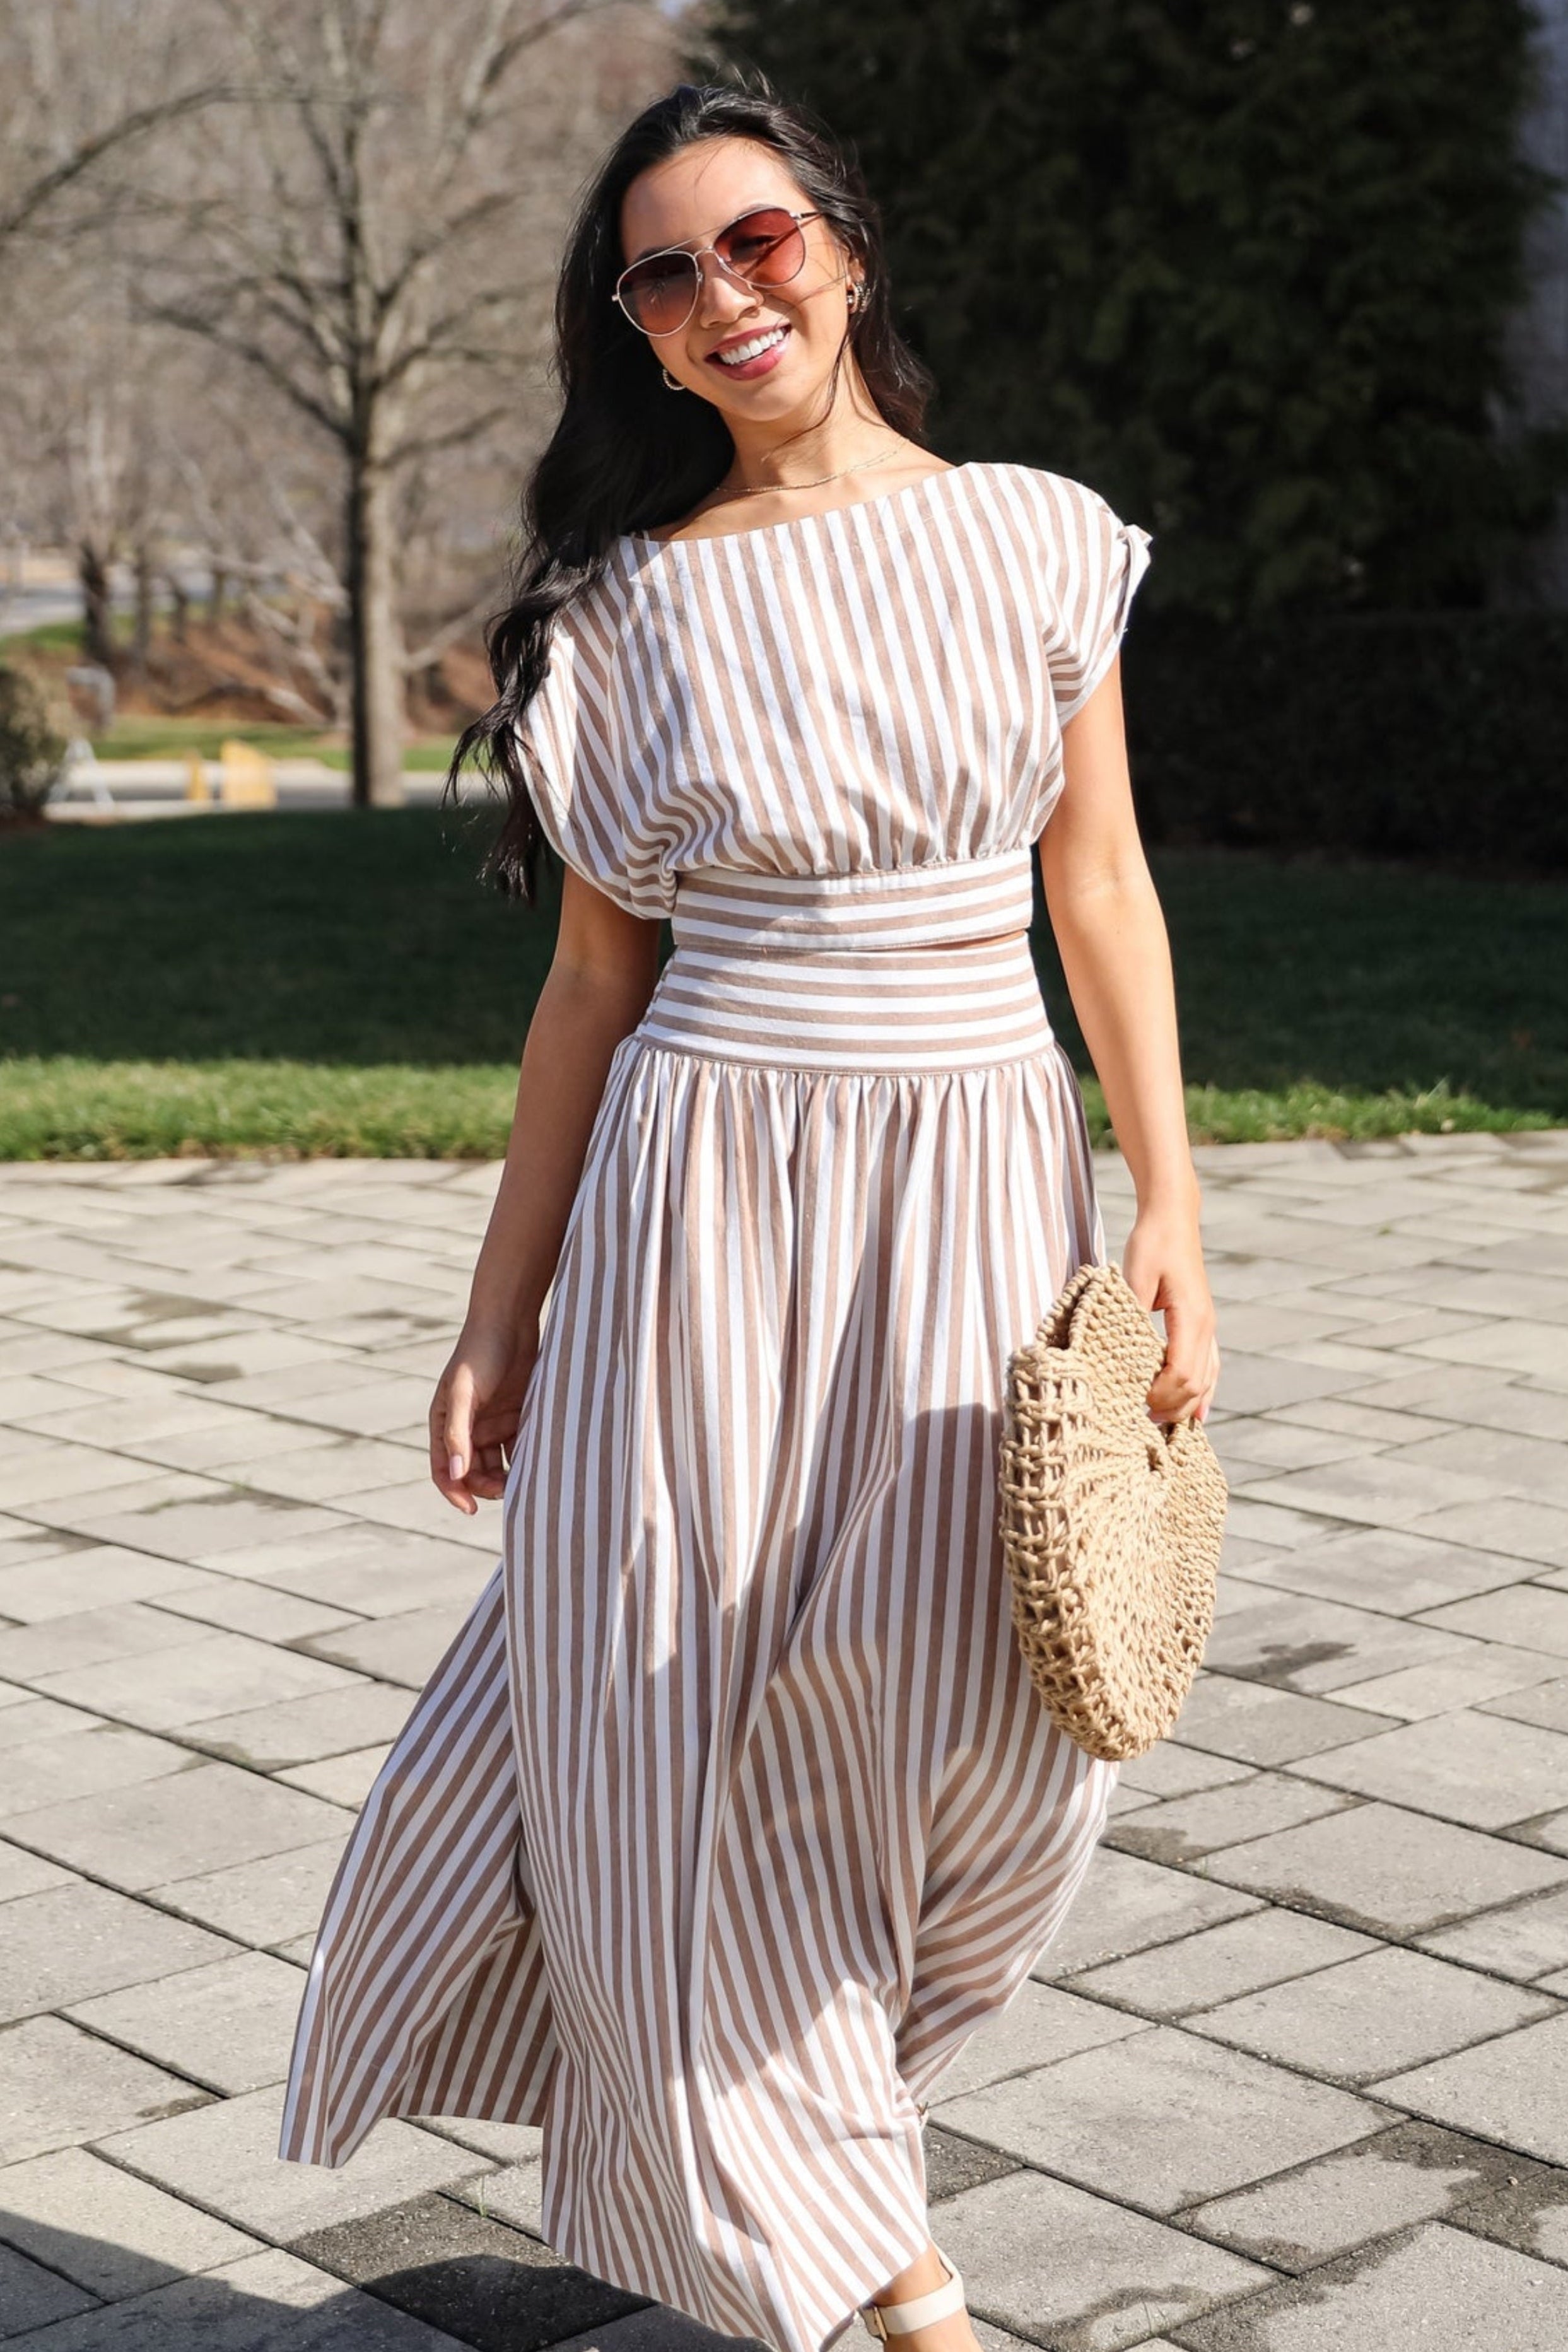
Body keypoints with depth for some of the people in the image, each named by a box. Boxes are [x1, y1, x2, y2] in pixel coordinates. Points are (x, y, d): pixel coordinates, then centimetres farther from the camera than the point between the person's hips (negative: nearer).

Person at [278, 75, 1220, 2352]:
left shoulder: (1039, 540, 5)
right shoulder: (631, 604, 2)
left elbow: (1107, 895, 6)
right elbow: (597, 976, 5)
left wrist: (1169, 1213, -1)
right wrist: (499, 1313, 4)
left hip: (981, 1189, 1)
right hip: (708, 1194, -1)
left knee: (999, 1726, 1)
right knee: (699, 1747, 1)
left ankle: (782, 2082, 33)